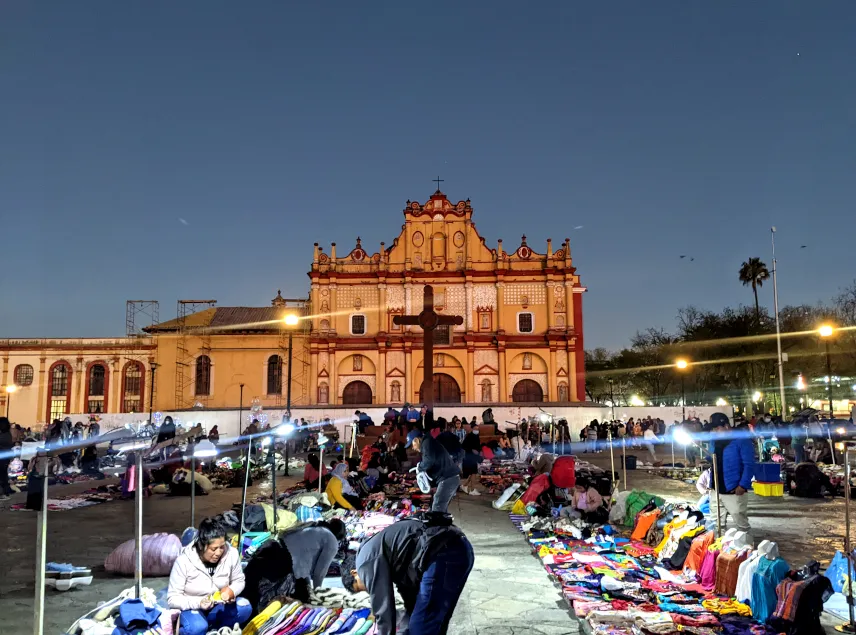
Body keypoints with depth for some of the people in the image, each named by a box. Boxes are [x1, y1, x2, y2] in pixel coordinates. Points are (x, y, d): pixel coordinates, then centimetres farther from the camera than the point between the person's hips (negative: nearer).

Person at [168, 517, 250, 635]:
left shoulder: (231, 554, -16)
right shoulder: (184, 561, -23)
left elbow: (239, 581, 2)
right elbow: (172, 599, -18)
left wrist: (232, 591, -22)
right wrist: (198, 603, -34)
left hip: (218, 606, 4)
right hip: (191, 607, -3)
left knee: (244, 607, -24)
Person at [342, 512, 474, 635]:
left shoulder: (366, 559, 6)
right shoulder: (385, 556, 33)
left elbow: (383, 608, 6)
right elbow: (412, 601, 37)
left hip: (443, 555, -10)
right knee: (434, 624, 24)